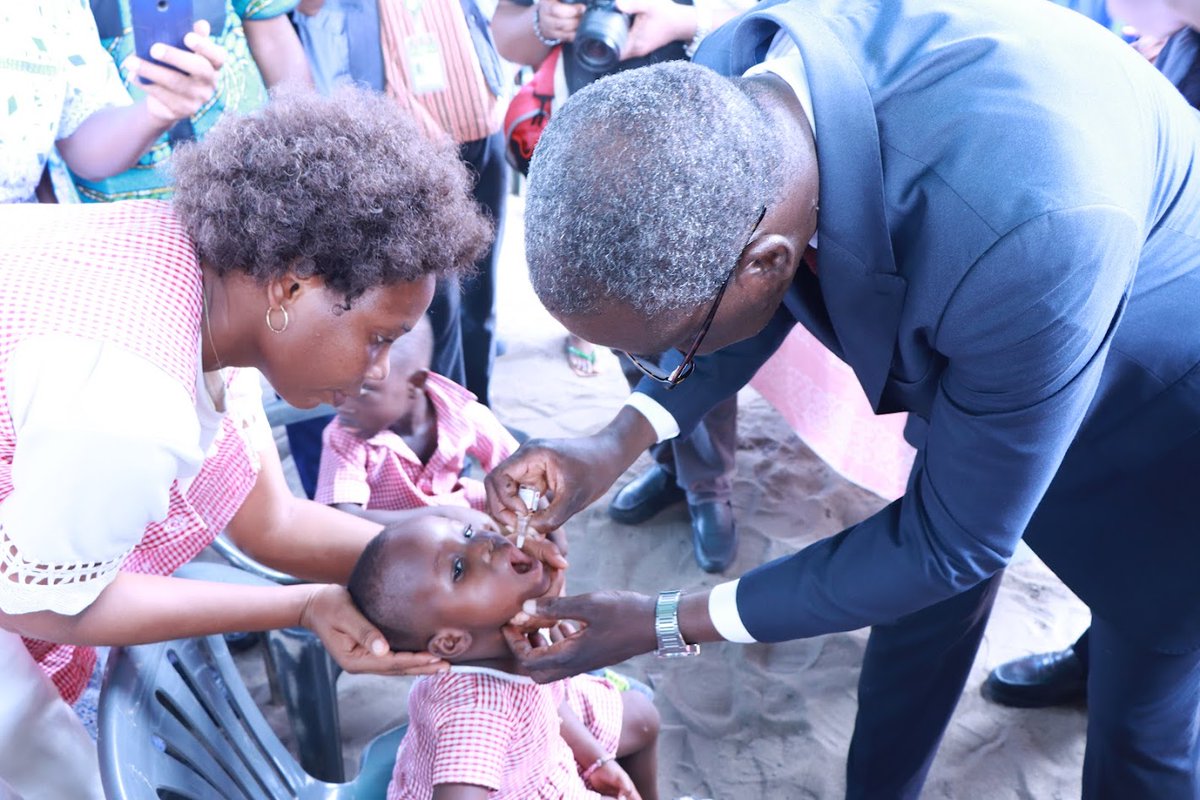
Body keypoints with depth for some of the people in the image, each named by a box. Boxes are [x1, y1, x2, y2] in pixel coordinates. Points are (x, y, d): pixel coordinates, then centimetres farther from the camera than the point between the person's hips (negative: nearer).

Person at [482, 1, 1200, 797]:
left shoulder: (1026, 230, -46)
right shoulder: (721, 88, -25)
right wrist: (618, 442, -15)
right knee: (926, 608, 21)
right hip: (972, 375, 6)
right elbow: (774, 290, -3)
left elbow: (949, 541, -29)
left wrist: (665, 624, -22)